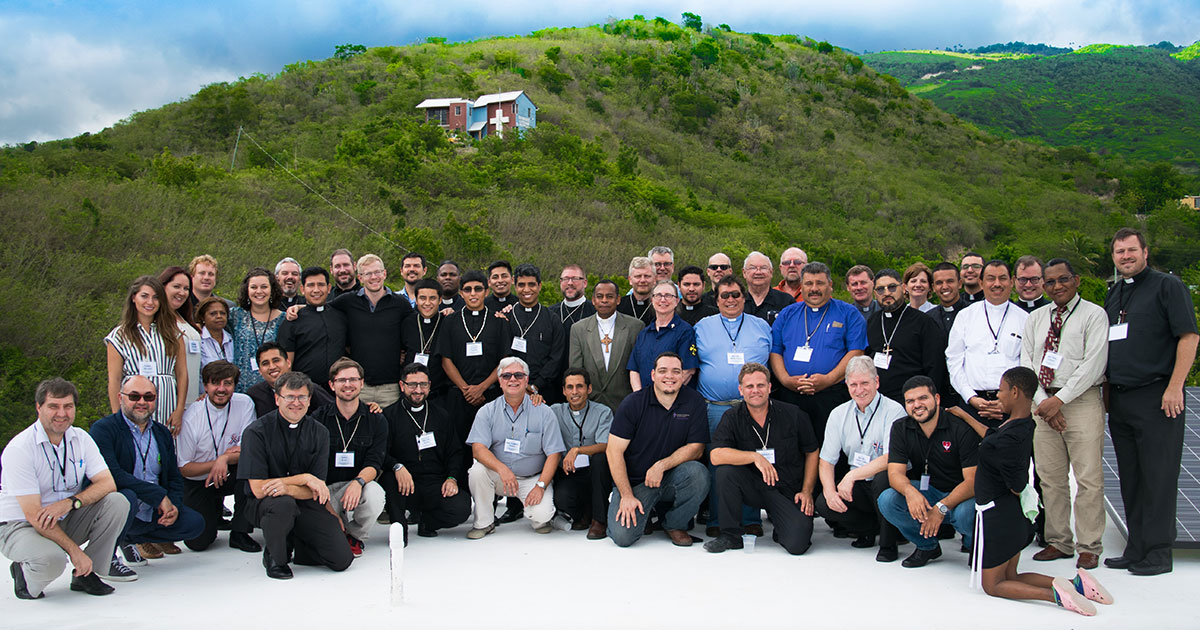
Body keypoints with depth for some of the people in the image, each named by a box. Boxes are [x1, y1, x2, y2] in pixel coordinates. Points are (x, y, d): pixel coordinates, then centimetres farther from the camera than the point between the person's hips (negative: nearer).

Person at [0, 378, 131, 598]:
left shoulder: (81, 438, 0)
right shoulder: (19, 449, -18)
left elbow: (107, 483, -9)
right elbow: (33, 515, -22)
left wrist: (71, 502, -28)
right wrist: (74, 551, -26)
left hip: (65, 522, 6)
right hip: (20, 525, -5)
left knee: (117, 502, -19)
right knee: (50, 560, -37)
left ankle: (85, 575, -7)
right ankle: (24, 572, 1)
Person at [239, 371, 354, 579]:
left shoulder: (319, 433, -1)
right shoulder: (256, 432, -12)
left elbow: (316, 489, -5)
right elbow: (258, 489, -19)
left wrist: (288, 488, -26)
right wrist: (304, 478, -19)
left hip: (305, 506, 3)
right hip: (264, 505, -3)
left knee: (342, 559, -12)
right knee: (283, 504, -39)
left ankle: (296, 542, 18)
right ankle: (275, 556, -7)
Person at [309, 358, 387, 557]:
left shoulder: (375, 420, 4)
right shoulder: (317, 419, 1)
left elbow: (374, 464, -4)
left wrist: (359, 482, -30)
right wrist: (327, 508, -18)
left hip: (357, 488, 1)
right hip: (324, 488, -1)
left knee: (375, 493, -35)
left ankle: (355, 536, -1)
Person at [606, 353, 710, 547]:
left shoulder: (694, 402, -1)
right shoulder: (633, 403, -6)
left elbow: (696, 447, -4)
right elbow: (614, 451, -9)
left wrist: (661, 466, -19)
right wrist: (627, 496, -17)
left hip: (672, 479, 2)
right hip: (634, 481, -1)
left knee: (697, 472, -31)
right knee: (622, 536, -22)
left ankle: (675, 524, -2)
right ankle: (642, 514, 16)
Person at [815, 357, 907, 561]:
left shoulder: (894, 411, -10)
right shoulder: (838, 414, 5)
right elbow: (826, 460, 5)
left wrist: (852, 476, -28)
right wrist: (829, 491, -14)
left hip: (889, 484, -4)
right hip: (858, 486, 4)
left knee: (883, 478, -37)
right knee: (823, 504, -21)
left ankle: (888, 543, -13)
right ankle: (871, 529, 4)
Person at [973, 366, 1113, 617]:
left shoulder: (1008, 439, -27)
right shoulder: (1025, 425, 2)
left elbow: (1018, 488, -19)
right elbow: (996, 440, 22)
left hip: (997, 513, -9)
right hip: (1015, 514, 9)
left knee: (992, 585, 5)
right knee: (1009, 577, 20)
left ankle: (1053, 593, -16)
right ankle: (1075, 582, 3)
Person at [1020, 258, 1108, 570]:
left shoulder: (1094, 315, 0)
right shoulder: (1035, 318, 15)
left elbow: (1093, 364, -9)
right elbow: (1027, 363, 10)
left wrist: (1059, 399, -13)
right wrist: (1043, 402, -3)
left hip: (1082, 401, -4)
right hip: (1044, 402, 4)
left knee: (1088, 476, -4)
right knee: (1050, 476, 5)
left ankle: (1089, 547, 4)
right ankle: (1059, 542, 14)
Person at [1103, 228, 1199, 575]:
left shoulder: (1167, 286, -3)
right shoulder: (1114, 293, 18)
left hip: (1156, 397, -7)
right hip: (1118, 400, 7)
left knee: (1158, 476, -3)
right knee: (1129, 478, 10)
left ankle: (1158, 552, 3)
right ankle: (1136, 549, 18)